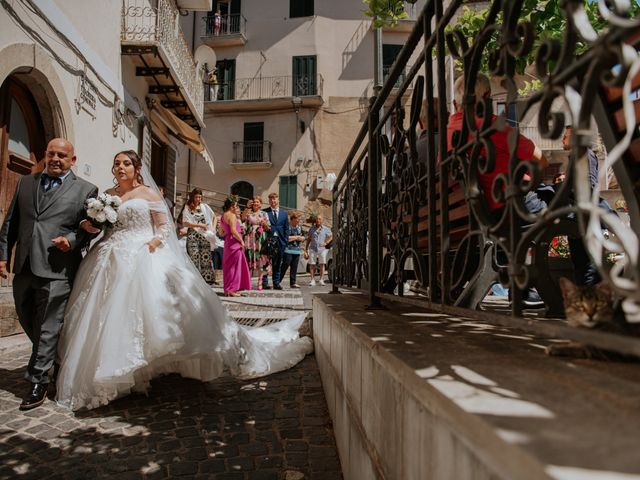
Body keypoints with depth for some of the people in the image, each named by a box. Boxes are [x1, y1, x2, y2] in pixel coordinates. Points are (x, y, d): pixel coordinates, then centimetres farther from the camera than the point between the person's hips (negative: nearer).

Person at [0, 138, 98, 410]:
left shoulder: (86, 190, 1)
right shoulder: (26, 183, 15)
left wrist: (72, 240, -17)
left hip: (56, 269, -5)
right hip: (24, 266, 6)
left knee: (48, 327, 0)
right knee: (27, 321, 18)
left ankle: (38, 382, 12)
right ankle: (52, 358, 40)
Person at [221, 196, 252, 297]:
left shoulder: (223, 216, 16)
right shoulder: (232, 215, -13)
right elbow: (233, 231, -22)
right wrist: (241, 241, -14)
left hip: (228, 242, 9)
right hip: (235, 243, -9)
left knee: (229, 266, 14)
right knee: (234, 266, -4)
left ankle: (227, 289, 21)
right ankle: (231, 289, -2)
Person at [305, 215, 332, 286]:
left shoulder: (326, 229, 8)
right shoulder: (312, 229, 12)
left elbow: (330, 237, 10)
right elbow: (308, 239, 14)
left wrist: (326, 243, -6)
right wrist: (306, 248, 9)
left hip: (322, 249, -1)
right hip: (313, 249, 1)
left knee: (322, 264, -7)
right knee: (312, 265, -3)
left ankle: (321, 280, -3)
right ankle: (312, 281, -1)